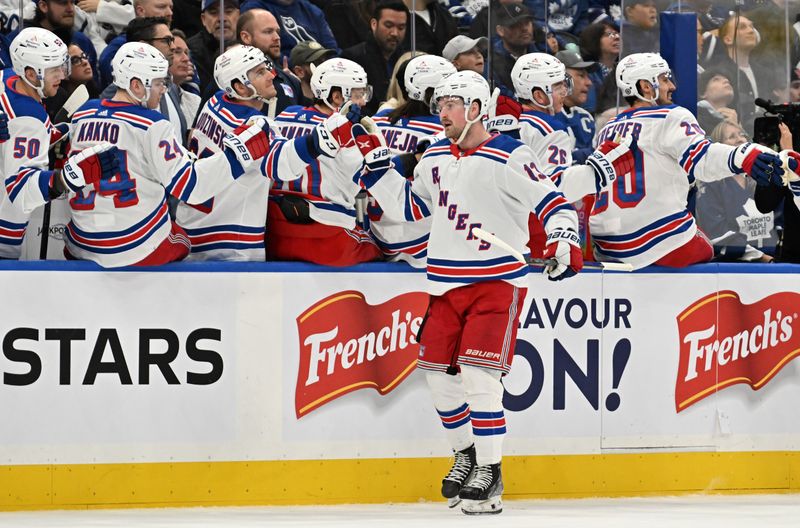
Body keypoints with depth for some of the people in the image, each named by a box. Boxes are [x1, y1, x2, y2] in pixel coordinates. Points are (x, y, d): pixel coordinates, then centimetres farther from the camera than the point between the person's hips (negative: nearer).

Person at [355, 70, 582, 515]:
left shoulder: (509, 158, -11)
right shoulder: (436, 158, 11)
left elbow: (552, 202, -13)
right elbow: (408, 207, 21)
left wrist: (565, 242, -29)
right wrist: (378, 168, 11)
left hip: (497, 281, -7)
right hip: (446, 284, 7)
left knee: (478, 376, -15)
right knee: (439, 373, 7)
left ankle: (489, 473, -7)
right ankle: (466, 455, 27)